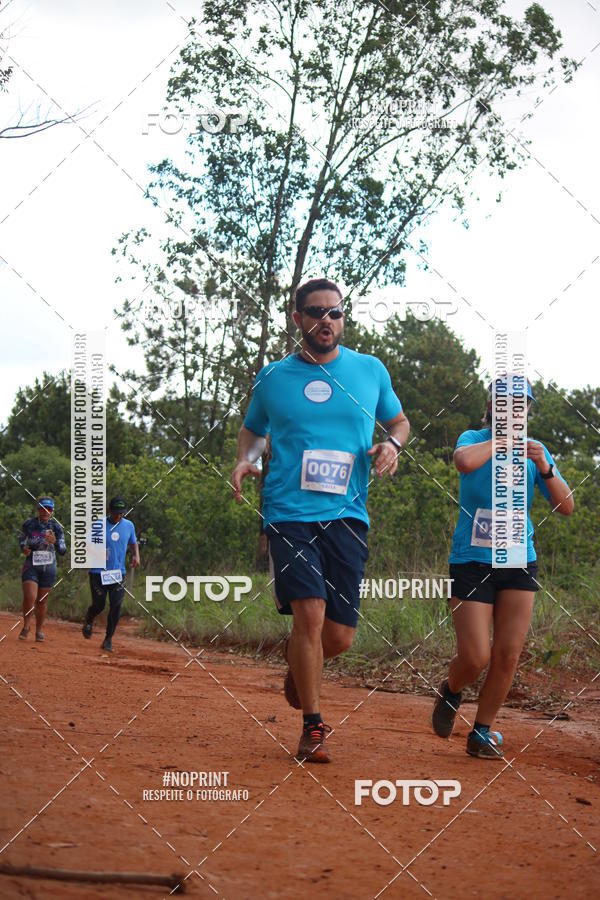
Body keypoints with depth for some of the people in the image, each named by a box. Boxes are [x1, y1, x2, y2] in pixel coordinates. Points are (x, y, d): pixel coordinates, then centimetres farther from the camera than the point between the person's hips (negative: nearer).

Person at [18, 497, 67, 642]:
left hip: (48, 568, 1)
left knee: (42, 601, 7)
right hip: (31, 566, -1)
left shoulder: (56, 528, -4)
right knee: (30, 597, -19)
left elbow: (62, 551, -10)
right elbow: (21, 538, 15)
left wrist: (55, 542, -30)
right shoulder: (29, 524, -3)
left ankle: (39, 630, 25)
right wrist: (23, 548, -7)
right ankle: (25, 626, 4)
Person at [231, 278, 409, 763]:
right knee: (310, 613, -18)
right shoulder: (273, 377, 8)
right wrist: (245, 460, 4)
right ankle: (313, 727, -2)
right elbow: (253, 428, 25)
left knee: (339, 636, -2)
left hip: (347, 514, 1)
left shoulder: (370, 370, 9)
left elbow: (399, 420, 23)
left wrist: (392, 443, 0)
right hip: (289, 511, -1)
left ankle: (297, 658, 36)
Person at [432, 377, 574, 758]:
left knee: (508, 655, -3)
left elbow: (566, 507, -1)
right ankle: (451, 692, 25)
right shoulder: (473, 439, -2)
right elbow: (465, 462, -28)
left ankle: (483, 732, 14)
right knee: (475, 657, -9)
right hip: (472, 562, -3)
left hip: (519, 563, 3)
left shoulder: (534, 450, 7)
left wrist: (545, 468, -16)